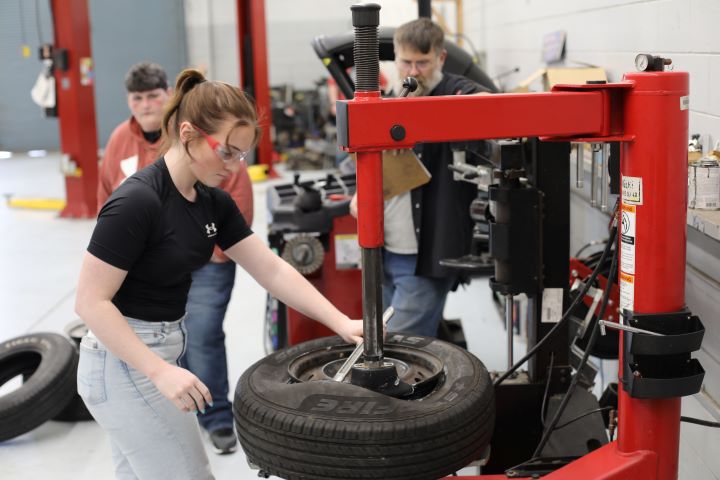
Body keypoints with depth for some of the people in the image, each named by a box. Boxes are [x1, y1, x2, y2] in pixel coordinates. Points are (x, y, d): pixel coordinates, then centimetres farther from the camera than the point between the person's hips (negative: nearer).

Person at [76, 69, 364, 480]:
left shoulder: (214, 202, 2)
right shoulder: (136, 201, -23)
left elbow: (272, 269, 1)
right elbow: (91, 301, -22)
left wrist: (341, 323, -7)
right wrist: (160, 372, -27)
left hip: (159, 355, 8)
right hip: (124, 363, -8)